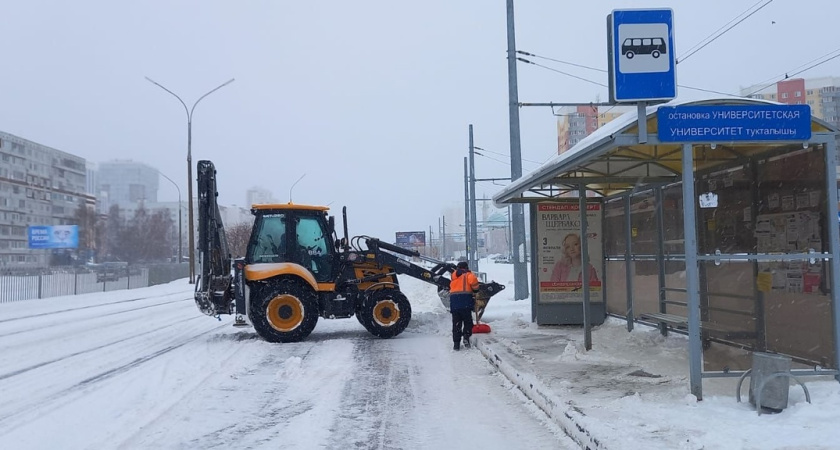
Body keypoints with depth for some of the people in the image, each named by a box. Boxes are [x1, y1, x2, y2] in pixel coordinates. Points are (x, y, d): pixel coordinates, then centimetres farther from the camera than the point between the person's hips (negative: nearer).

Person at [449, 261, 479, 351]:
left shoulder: (454, 276, 21)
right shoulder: (468, 275, 5)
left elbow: (451, 287, 18)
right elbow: (473, 279, -15)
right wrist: (475, 289, 1)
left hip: (454, 302, 4)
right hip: (465, 302, -4)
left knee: (456, 323, 8)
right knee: (468, 321, 10)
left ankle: (456, 343, 4)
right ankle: (466, 336, -11)